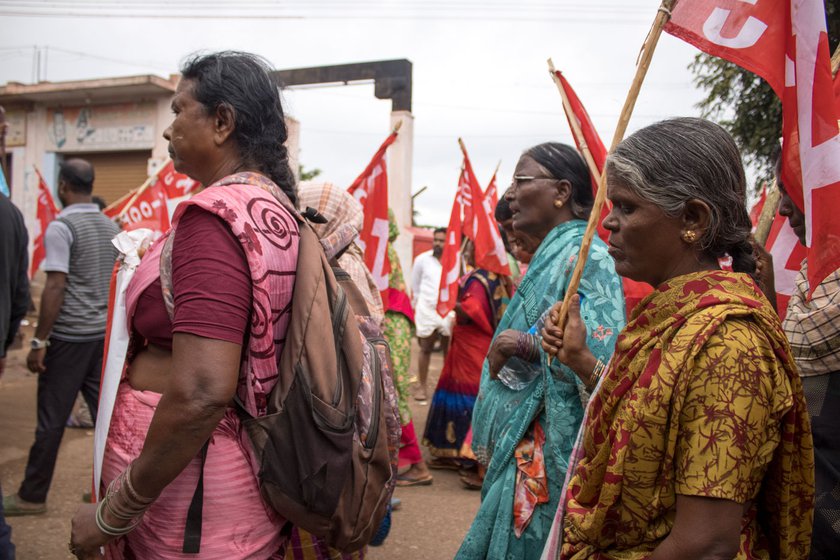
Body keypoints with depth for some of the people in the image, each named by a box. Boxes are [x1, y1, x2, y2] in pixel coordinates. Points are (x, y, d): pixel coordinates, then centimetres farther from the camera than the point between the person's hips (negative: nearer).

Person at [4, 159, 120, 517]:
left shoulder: (61, 227, -11)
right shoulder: (111, 227, 10)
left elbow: (56, 287, -16)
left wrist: (39, 341, -13)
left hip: (68, 336, -6)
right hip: (104, 333, 6)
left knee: (52, 419, 4)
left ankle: (32, 496, 16)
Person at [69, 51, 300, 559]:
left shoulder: (217, 215, -21)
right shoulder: (278, 208, 6)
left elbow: (202, 391, -29)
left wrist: (112, 513, -18)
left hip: (186, 480, -8)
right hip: (248, 470, 9)